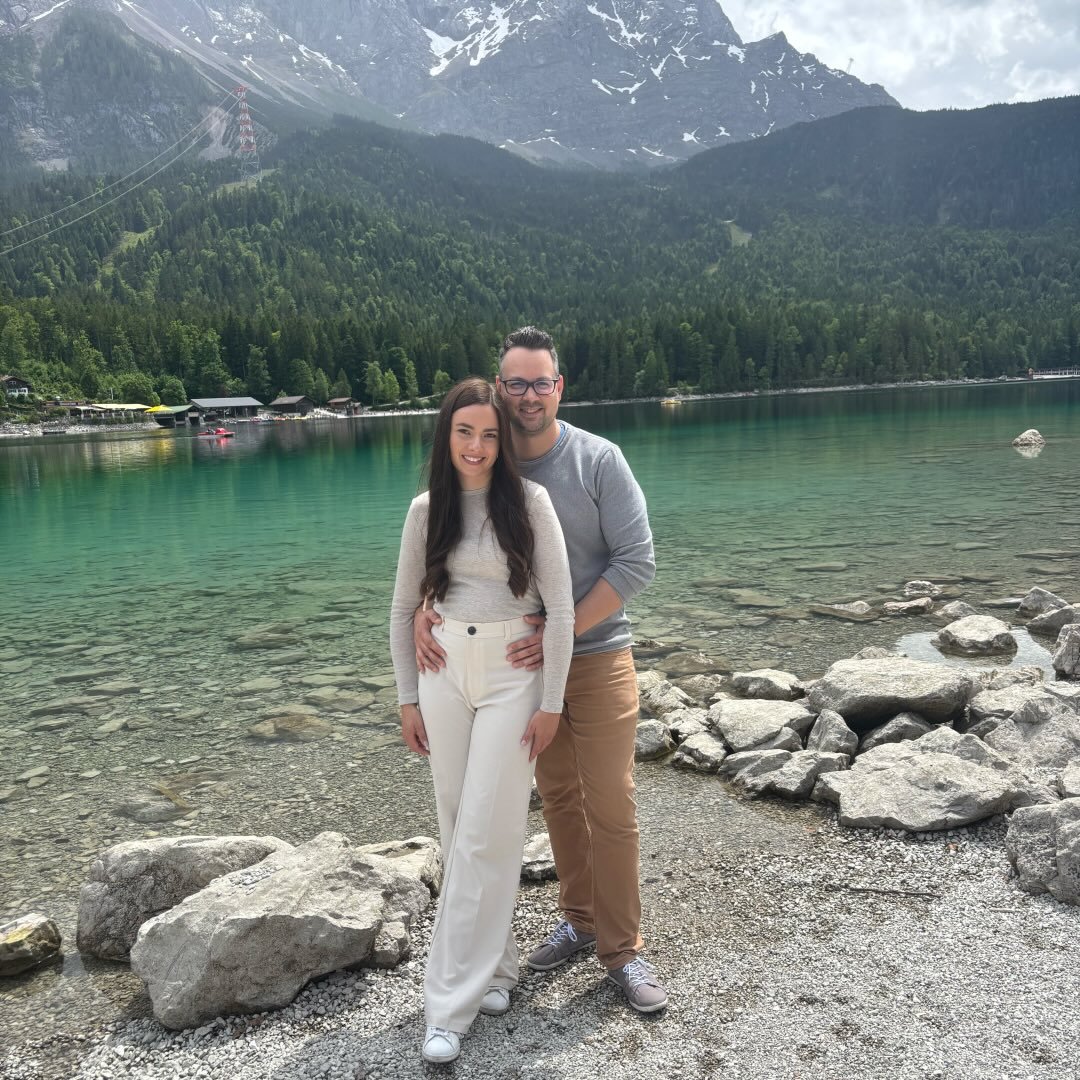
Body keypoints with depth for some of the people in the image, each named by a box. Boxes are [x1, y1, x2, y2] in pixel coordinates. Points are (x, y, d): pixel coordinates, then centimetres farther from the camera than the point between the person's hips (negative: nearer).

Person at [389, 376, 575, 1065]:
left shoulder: (530, 501, -7)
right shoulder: (427, 510, 3)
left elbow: (560, 607, -7)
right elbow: (404, 609, 10)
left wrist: (551, 702, -8)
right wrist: (408, 698, 7)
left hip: (512, 676, -4)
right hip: (444, 674, 4)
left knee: (484, 837, -3)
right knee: (460, 831, 10)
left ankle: (452, 1004, 7)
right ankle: (497, 962, 29)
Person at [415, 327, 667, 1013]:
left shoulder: (598, 460, -9)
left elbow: (637, 562, -13)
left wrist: (564, 632, -20)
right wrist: (422, 611, -13)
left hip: (597, 657, -3)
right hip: (526, 662, 3)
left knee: (611, 808, 0)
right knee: (558, 799, 16)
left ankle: (622, 949, 16)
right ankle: (580, 920, 33)